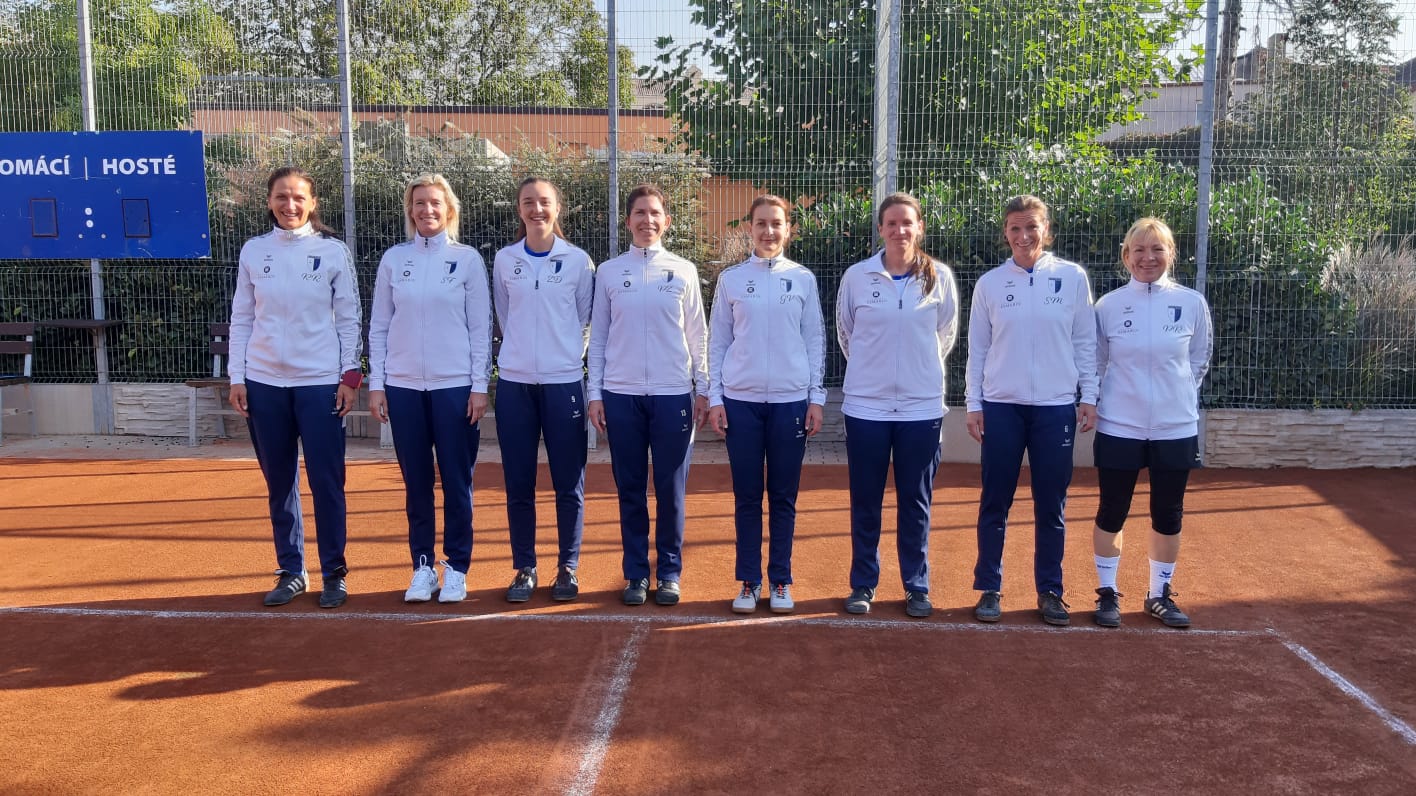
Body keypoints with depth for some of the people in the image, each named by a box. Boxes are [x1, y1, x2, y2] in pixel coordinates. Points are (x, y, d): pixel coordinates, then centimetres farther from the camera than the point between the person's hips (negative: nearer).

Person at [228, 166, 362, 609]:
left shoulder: (332, 251, 1)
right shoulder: (254, 252, 7)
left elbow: (349, 319, 1)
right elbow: (241, 319, 9)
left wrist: (350, 376, -5)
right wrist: (236, 378, 3)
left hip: (320, 382, -2)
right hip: (265, 383, 3)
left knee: (326, 481, 0)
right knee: (279, 483, 9)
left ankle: (334, 573, 11)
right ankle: (291, 572, 20)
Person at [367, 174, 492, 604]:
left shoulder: (467, 258, 1)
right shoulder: (394, 259, 7)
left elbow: (481, 327, 0)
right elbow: (379, 326, 9)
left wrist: (480, 386, -5)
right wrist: (376, 383, 3)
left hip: (455, 386, -2)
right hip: (404, 386, 2)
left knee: (456, 481, 2)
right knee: (416, 483, 7)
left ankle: (456, 568, 13)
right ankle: (423, 567, 18)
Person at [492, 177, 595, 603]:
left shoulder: (578, 261, 0)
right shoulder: (504, 260, 6)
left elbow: (586, 320, 7)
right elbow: (504, 318, 14)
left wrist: (564, 356, 6)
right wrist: (523, 353, 12)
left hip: (563, 382, -1)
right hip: (514, 383, 2)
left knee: (569, 482, 2)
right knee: (519, 483, 5)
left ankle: (568, 568, 14)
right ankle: (524, 569, 16)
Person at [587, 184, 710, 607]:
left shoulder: (683, 271, 4)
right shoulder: (609, 271, 5)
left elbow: (697, 335, 7)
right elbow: (597, 337, 7)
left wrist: (702, 389, 4)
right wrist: (595, 393, 2)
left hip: (672, 394, 0)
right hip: (622, 395, 1)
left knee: (670, 490, 4)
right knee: (631, 490, 6)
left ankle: (670, 572, 16)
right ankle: (636, 572, 16)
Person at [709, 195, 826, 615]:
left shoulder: (802, 279, 4)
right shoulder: (731, 279, 4)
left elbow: (815, 341, 5)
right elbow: (717, 342, 6)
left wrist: (816, 398, 1)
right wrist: (715, 398, 0)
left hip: (791, 401, 0)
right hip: (741, 400, 0)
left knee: (783, 497, 6)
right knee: (747, 496, 5)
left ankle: (781, 581, 17)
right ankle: (749, 581, 15)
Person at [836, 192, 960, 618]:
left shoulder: (940, 277, -1)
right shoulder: (857, 276, -3)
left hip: (922, 406, 0)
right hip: (866, 405, 0)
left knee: (916, 502, 8)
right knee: (865, 502, 7)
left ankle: (917, 587, 20)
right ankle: (863, 584, 20)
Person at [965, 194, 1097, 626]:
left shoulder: (1072, 277, 2)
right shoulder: (990, 283, 3)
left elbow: (1085, 342, 5)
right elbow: (977, 349, 6)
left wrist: (1089, 396, 1)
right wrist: (973, 404, 2)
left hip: (1057, 407, 0)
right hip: (1002, 406, 0)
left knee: (1051, 506, 6)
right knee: (995, 504, 5)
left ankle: (1050, 592, 18)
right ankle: (989, 590, 15)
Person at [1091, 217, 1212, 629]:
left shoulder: (1192, 303, -1)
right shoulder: (1108, 305, -3)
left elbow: (1199, 362, 10)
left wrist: (1174, 395, 10)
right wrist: (1126, 396, 7)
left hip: (1176, 428, 1)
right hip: (1119, 428, -1)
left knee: (1168, 515, 10)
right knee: (1111, 513, 6)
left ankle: (1160, 594, 25)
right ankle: (1107, 593, 21)